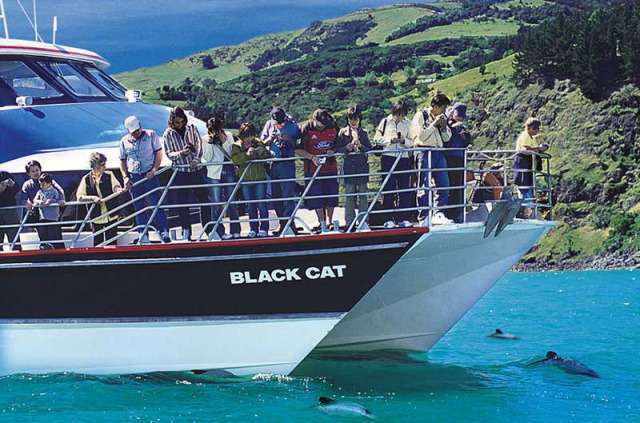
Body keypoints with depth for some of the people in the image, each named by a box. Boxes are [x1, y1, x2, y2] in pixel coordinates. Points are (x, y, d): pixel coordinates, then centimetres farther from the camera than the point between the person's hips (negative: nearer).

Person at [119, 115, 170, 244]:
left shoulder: (151, 135, 0)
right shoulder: (124, 141, 8)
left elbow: (159, 153, -2)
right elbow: (122, 161, 14)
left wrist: (154, 170, -12)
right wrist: (125, 177, 2)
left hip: (149, 175, -3)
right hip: (133, 178, 3)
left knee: (156, 204, -6)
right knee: (139, 208, 6)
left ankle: (164, 233, -2)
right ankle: (143, 237, 10)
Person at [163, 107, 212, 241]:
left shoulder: (192, 128, 6)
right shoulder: (168, 134, 1)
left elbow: (199, 144, 3)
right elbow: (169, 153, -3)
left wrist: (196, 159, -13)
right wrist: (181, 153, -22)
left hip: (196, 170, 1)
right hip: (180, 173, -1)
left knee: (204, 199, 0)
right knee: (182, 203, -1)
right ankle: (186, 231, 6)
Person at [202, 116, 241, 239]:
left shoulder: (228, 136, 6)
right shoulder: (206, 139, 2)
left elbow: (231, 153, -2)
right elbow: (207, 158, -5)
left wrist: (224, 141, -12)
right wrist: (210, 143, -14)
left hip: (229, 172, 1)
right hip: (214, 174, -1)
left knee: (232, 202, 3)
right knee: (216, 204, -3)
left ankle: (235, 231, 9)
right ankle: (219, 232, 0)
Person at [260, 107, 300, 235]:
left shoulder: (292, 125, 0)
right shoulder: (269, 125, 9)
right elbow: (262, 143, 14)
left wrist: (289, 139, -15)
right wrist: (270, 139, -6)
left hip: (287, 163, -4)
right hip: (273, 164, 4)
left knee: (288, 194, -10)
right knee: (275, 195, 6)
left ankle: (288, 222, -11)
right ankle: (282, 223, 14)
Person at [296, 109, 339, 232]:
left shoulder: (333, 127, -2)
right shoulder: (306, 129, -13)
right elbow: (298, 149, -12)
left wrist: (333, 151, -9)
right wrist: (312, 157, -23)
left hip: (331, 167, 3)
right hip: (312, 169, -3)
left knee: (331, 195, 5)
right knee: (316, 196, -3)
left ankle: (329, 222, 15)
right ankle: (321, 223, 7)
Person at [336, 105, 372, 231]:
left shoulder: (363, 133, 11)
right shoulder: (343, 132, 8)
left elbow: (369, 149, 7)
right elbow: (338, 149, 5)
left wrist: (360, 146, -11)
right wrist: (347, 148, -14)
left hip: (362, 165, 1)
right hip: (348, 166, -1)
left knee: (363, 194, 0)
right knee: (349, 194, -2)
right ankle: (349, 222, 1)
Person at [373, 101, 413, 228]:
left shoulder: (407, 123, 8)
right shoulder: (385, 122, 5)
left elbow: (411, 142, 10)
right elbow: (377, 139, 4)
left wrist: (404, 140, -10)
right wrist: (390, 139, -10)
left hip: (403, 158, 2)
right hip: (388, 157, -2)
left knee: (404, 189, -1)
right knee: (389, 189, -3)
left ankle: (404, 219, 4)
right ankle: (389, 219, -1)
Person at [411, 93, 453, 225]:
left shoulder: (440, 117, 17)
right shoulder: (420, 116, -3)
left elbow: (447, 138, 17)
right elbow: (421, 136, -14)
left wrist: (444, 126, 0)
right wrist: (434, 124, -11)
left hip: (438, 153, 7)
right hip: (425, 153, -7)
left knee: (444, 185, 2)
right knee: (425, 186, -5)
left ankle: (439, 215, 7)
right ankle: (424, 217, -2)